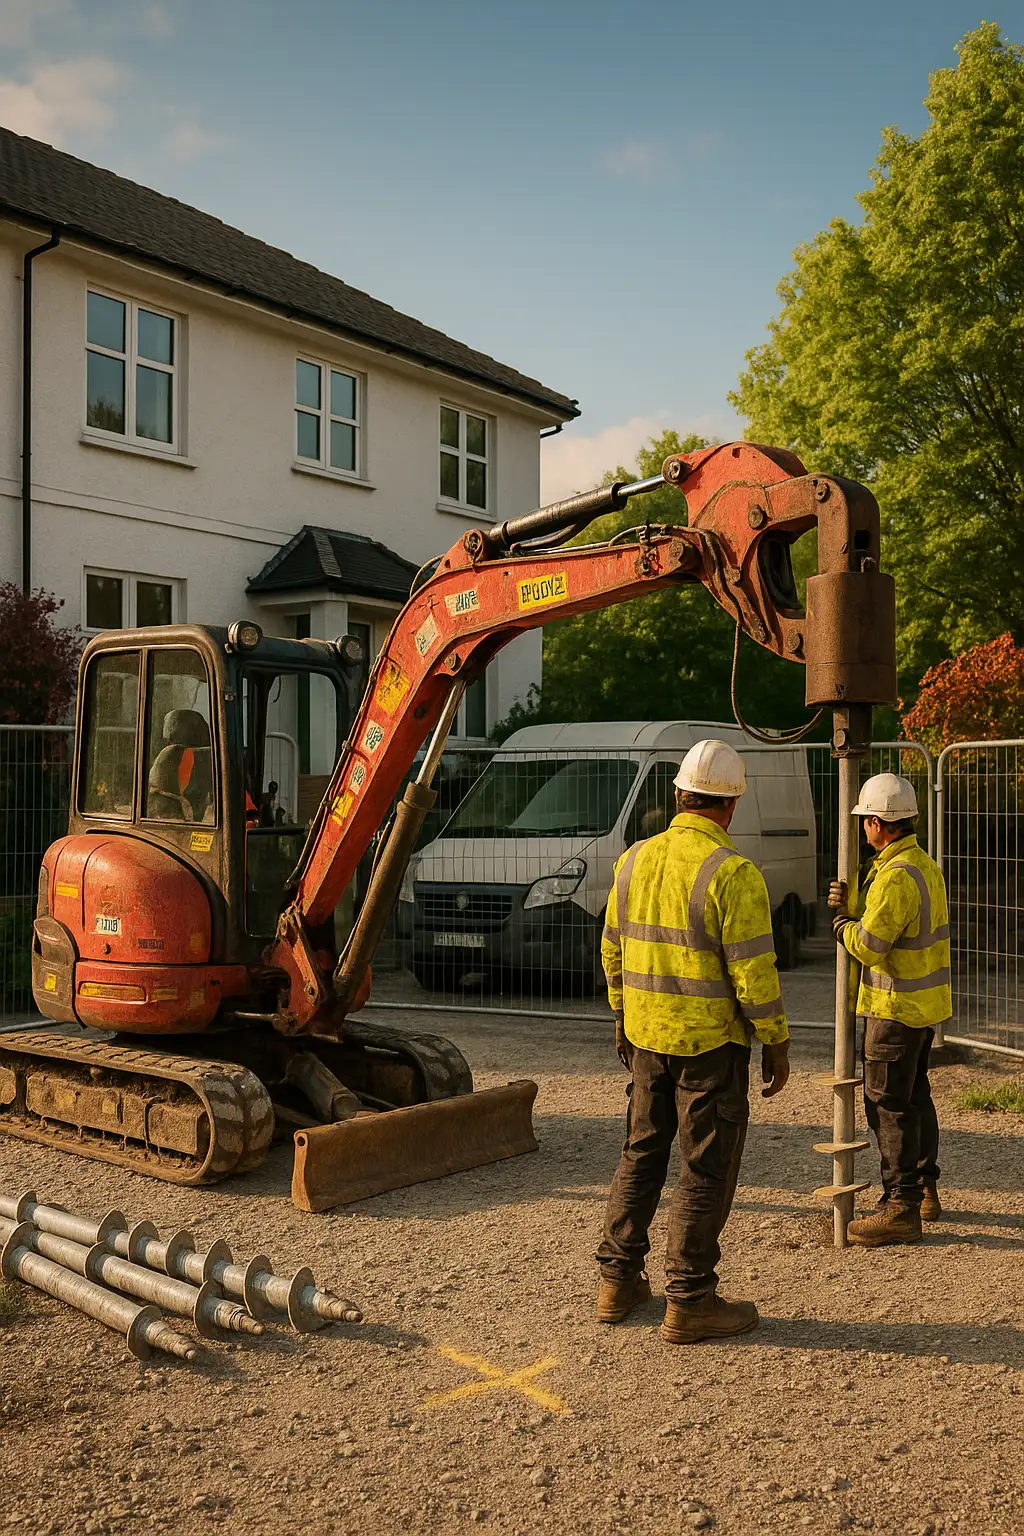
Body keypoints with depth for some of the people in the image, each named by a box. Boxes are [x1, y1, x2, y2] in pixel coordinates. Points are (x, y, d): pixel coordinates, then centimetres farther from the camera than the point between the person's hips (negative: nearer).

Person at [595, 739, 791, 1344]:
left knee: (643, 1153, 18)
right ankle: (690, 1300, 13)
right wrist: (777, 1044, -6)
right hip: (710, 1042, -6)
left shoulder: (636, 859, 3)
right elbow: (753, 971, -17)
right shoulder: (733, 873, -17)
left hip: (646, 1036, 6)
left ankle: (619, 1279, 26)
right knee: (707, 1169, 5)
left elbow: (613, 949, 12)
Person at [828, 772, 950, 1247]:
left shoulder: (896, 876, -23)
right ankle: (926, 1191, 32)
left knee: (889, 1104, -3)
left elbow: (868, 945, -25)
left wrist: (841, 921, -6)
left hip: (896, 1007, -10)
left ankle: (901, 1208, 1)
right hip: (925, 1002, 10)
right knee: (915, 1096, 20)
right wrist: (849, 905, -4)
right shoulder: (925, 865, 10)